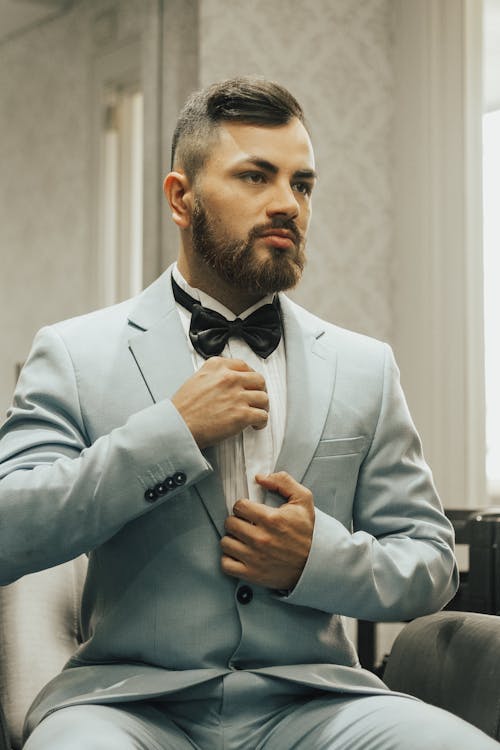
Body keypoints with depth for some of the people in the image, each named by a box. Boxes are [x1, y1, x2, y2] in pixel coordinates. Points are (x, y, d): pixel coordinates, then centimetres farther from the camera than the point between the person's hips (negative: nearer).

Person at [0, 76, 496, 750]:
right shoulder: (74, 355, 5)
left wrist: (320, 557, -8)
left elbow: (432, 564, 13)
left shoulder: (366, 368, 13)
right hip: (132, 695, -3)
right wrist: (172, 430, -12)